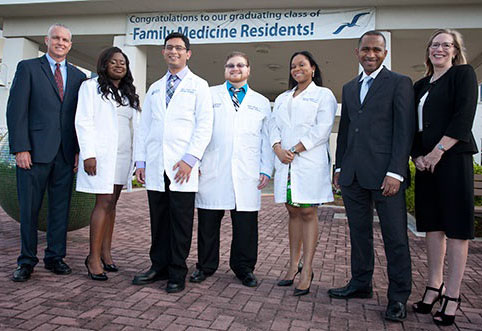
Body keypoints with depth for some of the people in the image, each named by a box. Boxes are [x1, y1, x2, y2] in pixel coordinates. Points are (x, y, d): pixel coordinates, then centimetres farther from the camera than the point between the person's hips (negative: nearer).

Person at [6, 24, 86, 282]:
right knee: (29, 208, 4)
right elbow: (16, 110, -2)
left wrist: (80, 150, 1)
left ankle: (55, 257, 21)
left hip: (66, 154, 3)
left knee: (61, 207, 8)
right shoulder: (28, 67, 5)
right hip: (34, 151, -3)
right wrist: (20, 148, -11)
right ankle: (27, 261, 18)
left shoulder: (78, 76, 14)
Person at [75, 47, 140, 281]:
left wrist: (135, 156, 10)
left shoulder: (129, 93, 20)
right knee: (104, 202, -11)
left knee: (112, 203, 6)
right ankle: (94, 257, -4)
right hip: (101, 153, -6)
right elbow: (83, 121, -5)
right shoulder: (91, 87, 3)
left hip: (123, 155, 6)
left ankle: (105, 252, 11)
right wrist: (88, 154, -14)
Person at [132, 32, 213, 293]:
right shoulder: (154, 88, 21)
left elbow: (204, 126, -3)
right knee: (159, 220, 9)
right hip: (155, 166, 4)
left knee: (181, 221, 0)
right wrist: (140, 161, 9)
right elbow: (144, 126, 19)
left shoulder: (198, 85, 6)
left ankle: (177, 273, 10)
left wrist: (190, 159, -13)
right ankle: (159, 267, 21)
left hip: (182, 165, -4)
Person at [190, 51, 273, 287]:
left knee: (246, 223, 3)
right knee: (208, 221, 4)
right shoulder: (209, 95, 14)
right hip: (212, 171, -1)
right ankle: (205, 265, 20)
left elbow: (267, 139, 14)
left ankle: (244, 267, 19)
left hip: (247, 175, 1)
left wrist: (266, 170, 5)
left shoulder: (261, 102, 18)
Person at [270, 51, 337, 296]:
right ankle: (293, 265, 13)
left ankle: (307, 271, -3)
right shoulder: (282, 98, 24)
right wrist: (278, 148, -6)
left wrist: (296, 149, -13)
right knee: (293, 212, 7)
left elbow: (323, 128, -6)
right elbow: (274, 126, 14)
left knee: (308, 213, -6)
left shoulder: (323, 95, 7)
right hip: (285, 163, 5)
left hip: (310, 162, -5)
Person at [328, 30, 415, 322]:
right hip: (353, 175, 6)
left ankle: (398, 297, 13)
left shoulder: (399, 83, 1)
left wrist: (395, 172, -15)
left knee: (395, 237, 1)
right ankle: (361, 284, 26)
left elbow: (404, 130, -7)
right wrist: (339, 167, 14)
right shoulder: (349, 88, 19)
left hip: (385, 174, -5)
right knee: (359, 233, 13)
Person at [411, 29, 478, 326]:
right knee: (433, 225, 8)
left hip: (453, 158, -6)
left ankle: (452, 295, 5)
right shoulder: (421, 86, 18)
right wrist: (417, 156, -1)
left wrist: (438, 151, -15)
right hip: (425, 161, 6)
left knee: (455, 226, -2)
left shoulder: (463, 73, 3)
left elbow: (464, 116, -10)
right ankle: (434, 287, 17)